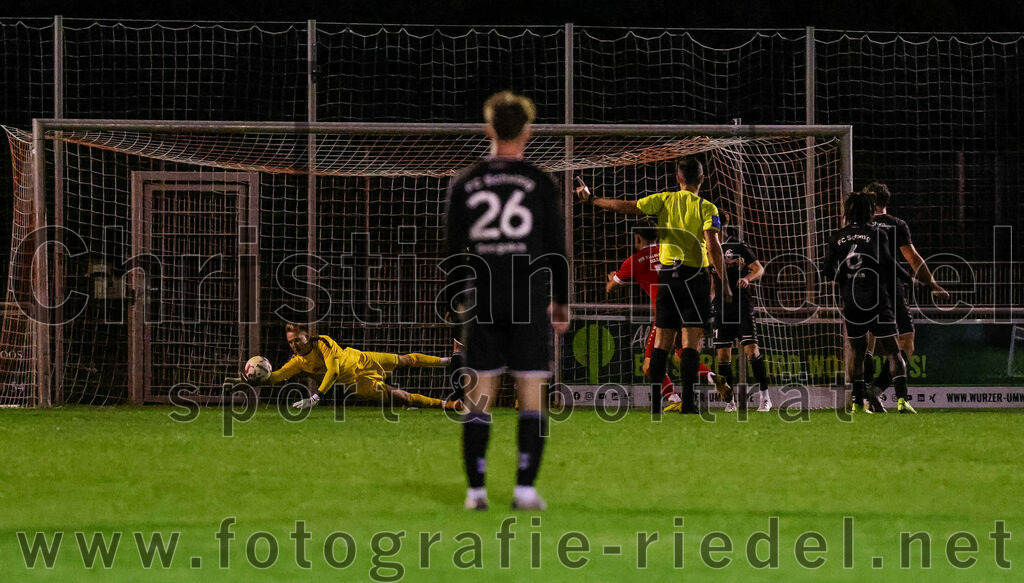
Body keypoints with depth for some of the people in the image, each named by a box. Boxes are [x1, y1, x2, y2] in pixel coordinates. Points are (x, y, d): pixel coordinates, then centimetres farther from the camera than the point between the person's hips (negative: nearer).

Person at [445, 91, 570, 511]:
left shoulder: (464, 184, 4)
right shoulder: (540, 184, -1)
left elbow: (453, 248, 6)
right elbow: (556, 248, 1)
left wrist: (455, 300, 17)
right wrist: (562, 302, 11)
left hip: (482, 303, 2)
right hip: (529, 302, -2)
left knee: (479, 395, 4)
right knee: (531, 395, 0)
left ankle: (475, 490, 0)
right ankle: (525, 488, -7)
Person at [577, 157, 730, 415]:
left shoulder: (664, 200, 4)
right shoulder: (706, 208, -4)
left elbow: (627, 207, 0)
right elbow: (713, 246, -12)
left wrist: (592, 199, 12)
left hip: (667, 275, 3)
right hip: (695, 276, -3)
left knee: (662, 341, 7)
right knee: (692, 341, -4)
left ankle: (654, 401, 4)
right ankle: (687, 401, -12)